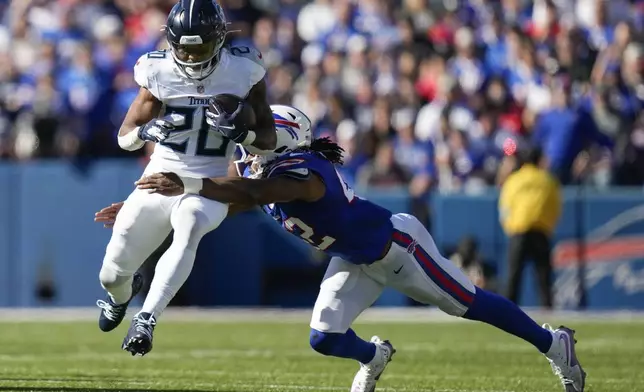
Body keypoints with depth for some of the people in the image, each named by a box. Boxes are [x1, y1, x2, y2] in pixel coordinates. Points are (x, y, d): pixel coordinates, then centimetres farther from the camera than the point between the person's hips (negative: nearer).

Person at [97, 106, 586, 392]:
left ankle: (553, 343, 21)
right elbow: (215, 206, -3)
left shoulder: (303, 172, -34)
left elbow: (255, 192, -52)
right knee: (324, 338, -2)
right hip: (355, 262, 8)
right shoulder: (260, 173, -7)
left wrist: (187, 184, -60)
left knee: (469, 304, 3)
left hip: (396, 244, -8)